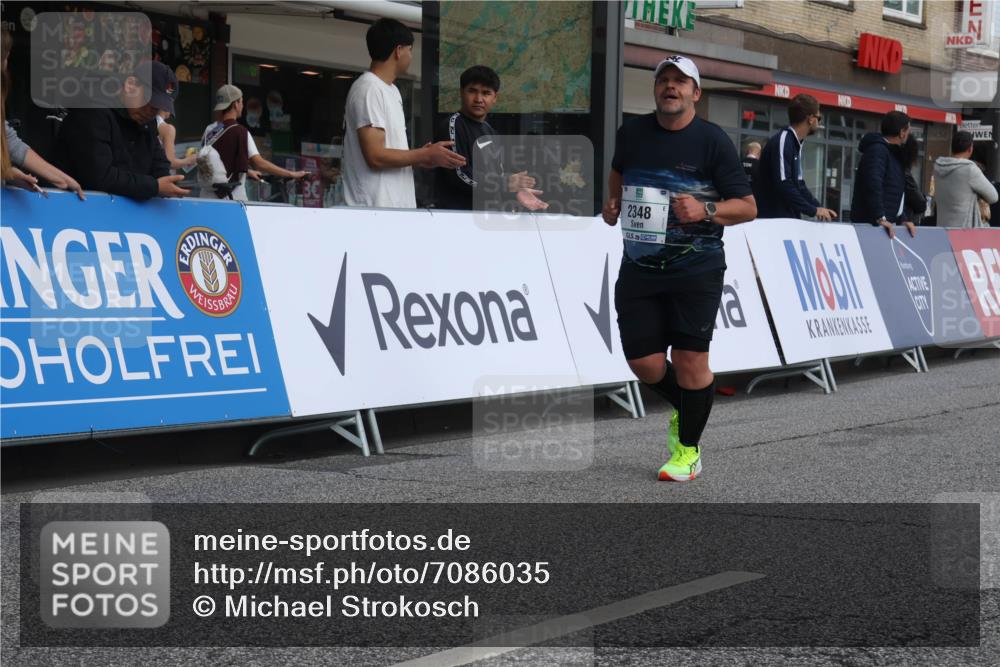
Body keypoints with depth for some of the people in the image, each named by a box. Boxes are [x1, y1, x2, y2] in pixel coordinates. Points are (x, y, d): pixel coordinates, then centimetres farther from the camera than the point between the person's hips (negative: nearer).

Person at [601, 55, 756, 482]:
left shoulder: (712, 140, -5)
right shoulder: (632, 133, 7)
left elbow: (748, 207, -4)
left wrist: (706, 210, -21)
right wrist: (613, 203, 14)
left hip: (695, 270, -4)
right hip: (639, 267, 4)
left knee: (690, 359, -5)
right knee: (643, 362, 2)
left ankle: (688, 450, 11)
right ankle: (683, 408, 34)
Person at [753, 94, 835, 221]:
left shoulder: (795, 144, 15)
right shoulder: (782, 141, -15)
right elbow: (783, 185, -24)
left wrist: (819, 208, 6)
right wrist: (813, 210, -16)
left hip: (786, 218, 10)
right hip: (770, 220, -10)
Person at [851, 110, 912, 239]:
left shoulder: (893, 153, 21)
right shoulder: (877, 150, -11)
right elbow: (873, 185, -24)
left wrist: (902, 219, 13)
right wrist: (881, 218, -30)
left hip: (886, 224, 10)